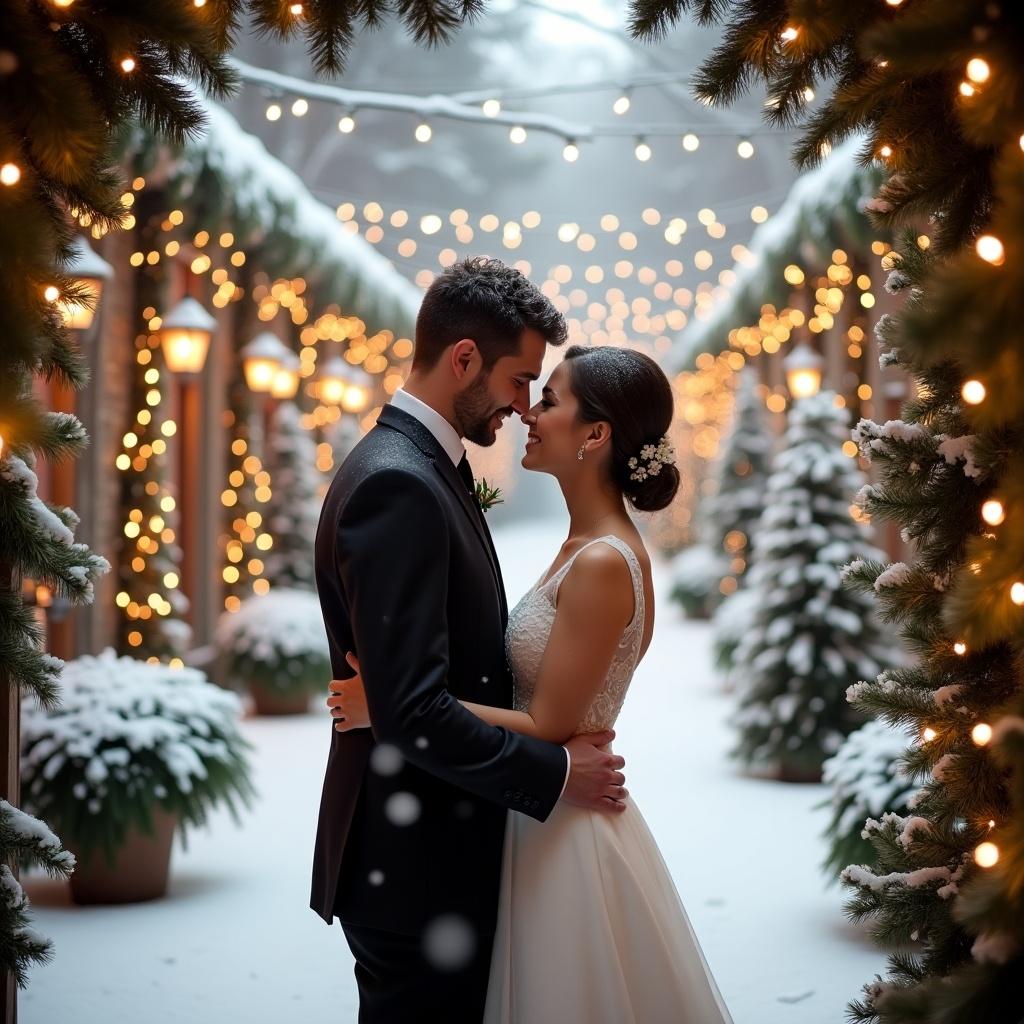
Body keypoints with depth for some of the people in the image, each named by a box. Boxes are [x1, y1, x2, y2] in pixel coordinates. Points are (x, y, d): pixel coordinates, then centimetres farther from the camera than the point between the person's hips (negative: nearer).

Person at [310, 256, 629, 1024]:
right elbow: (413, 713, -26)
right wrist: (556, 773, -16)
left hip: (443, 849, 10)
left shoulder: (427, 469, 11)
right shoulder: (397, 485, -21)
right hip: (415, 870, -10)